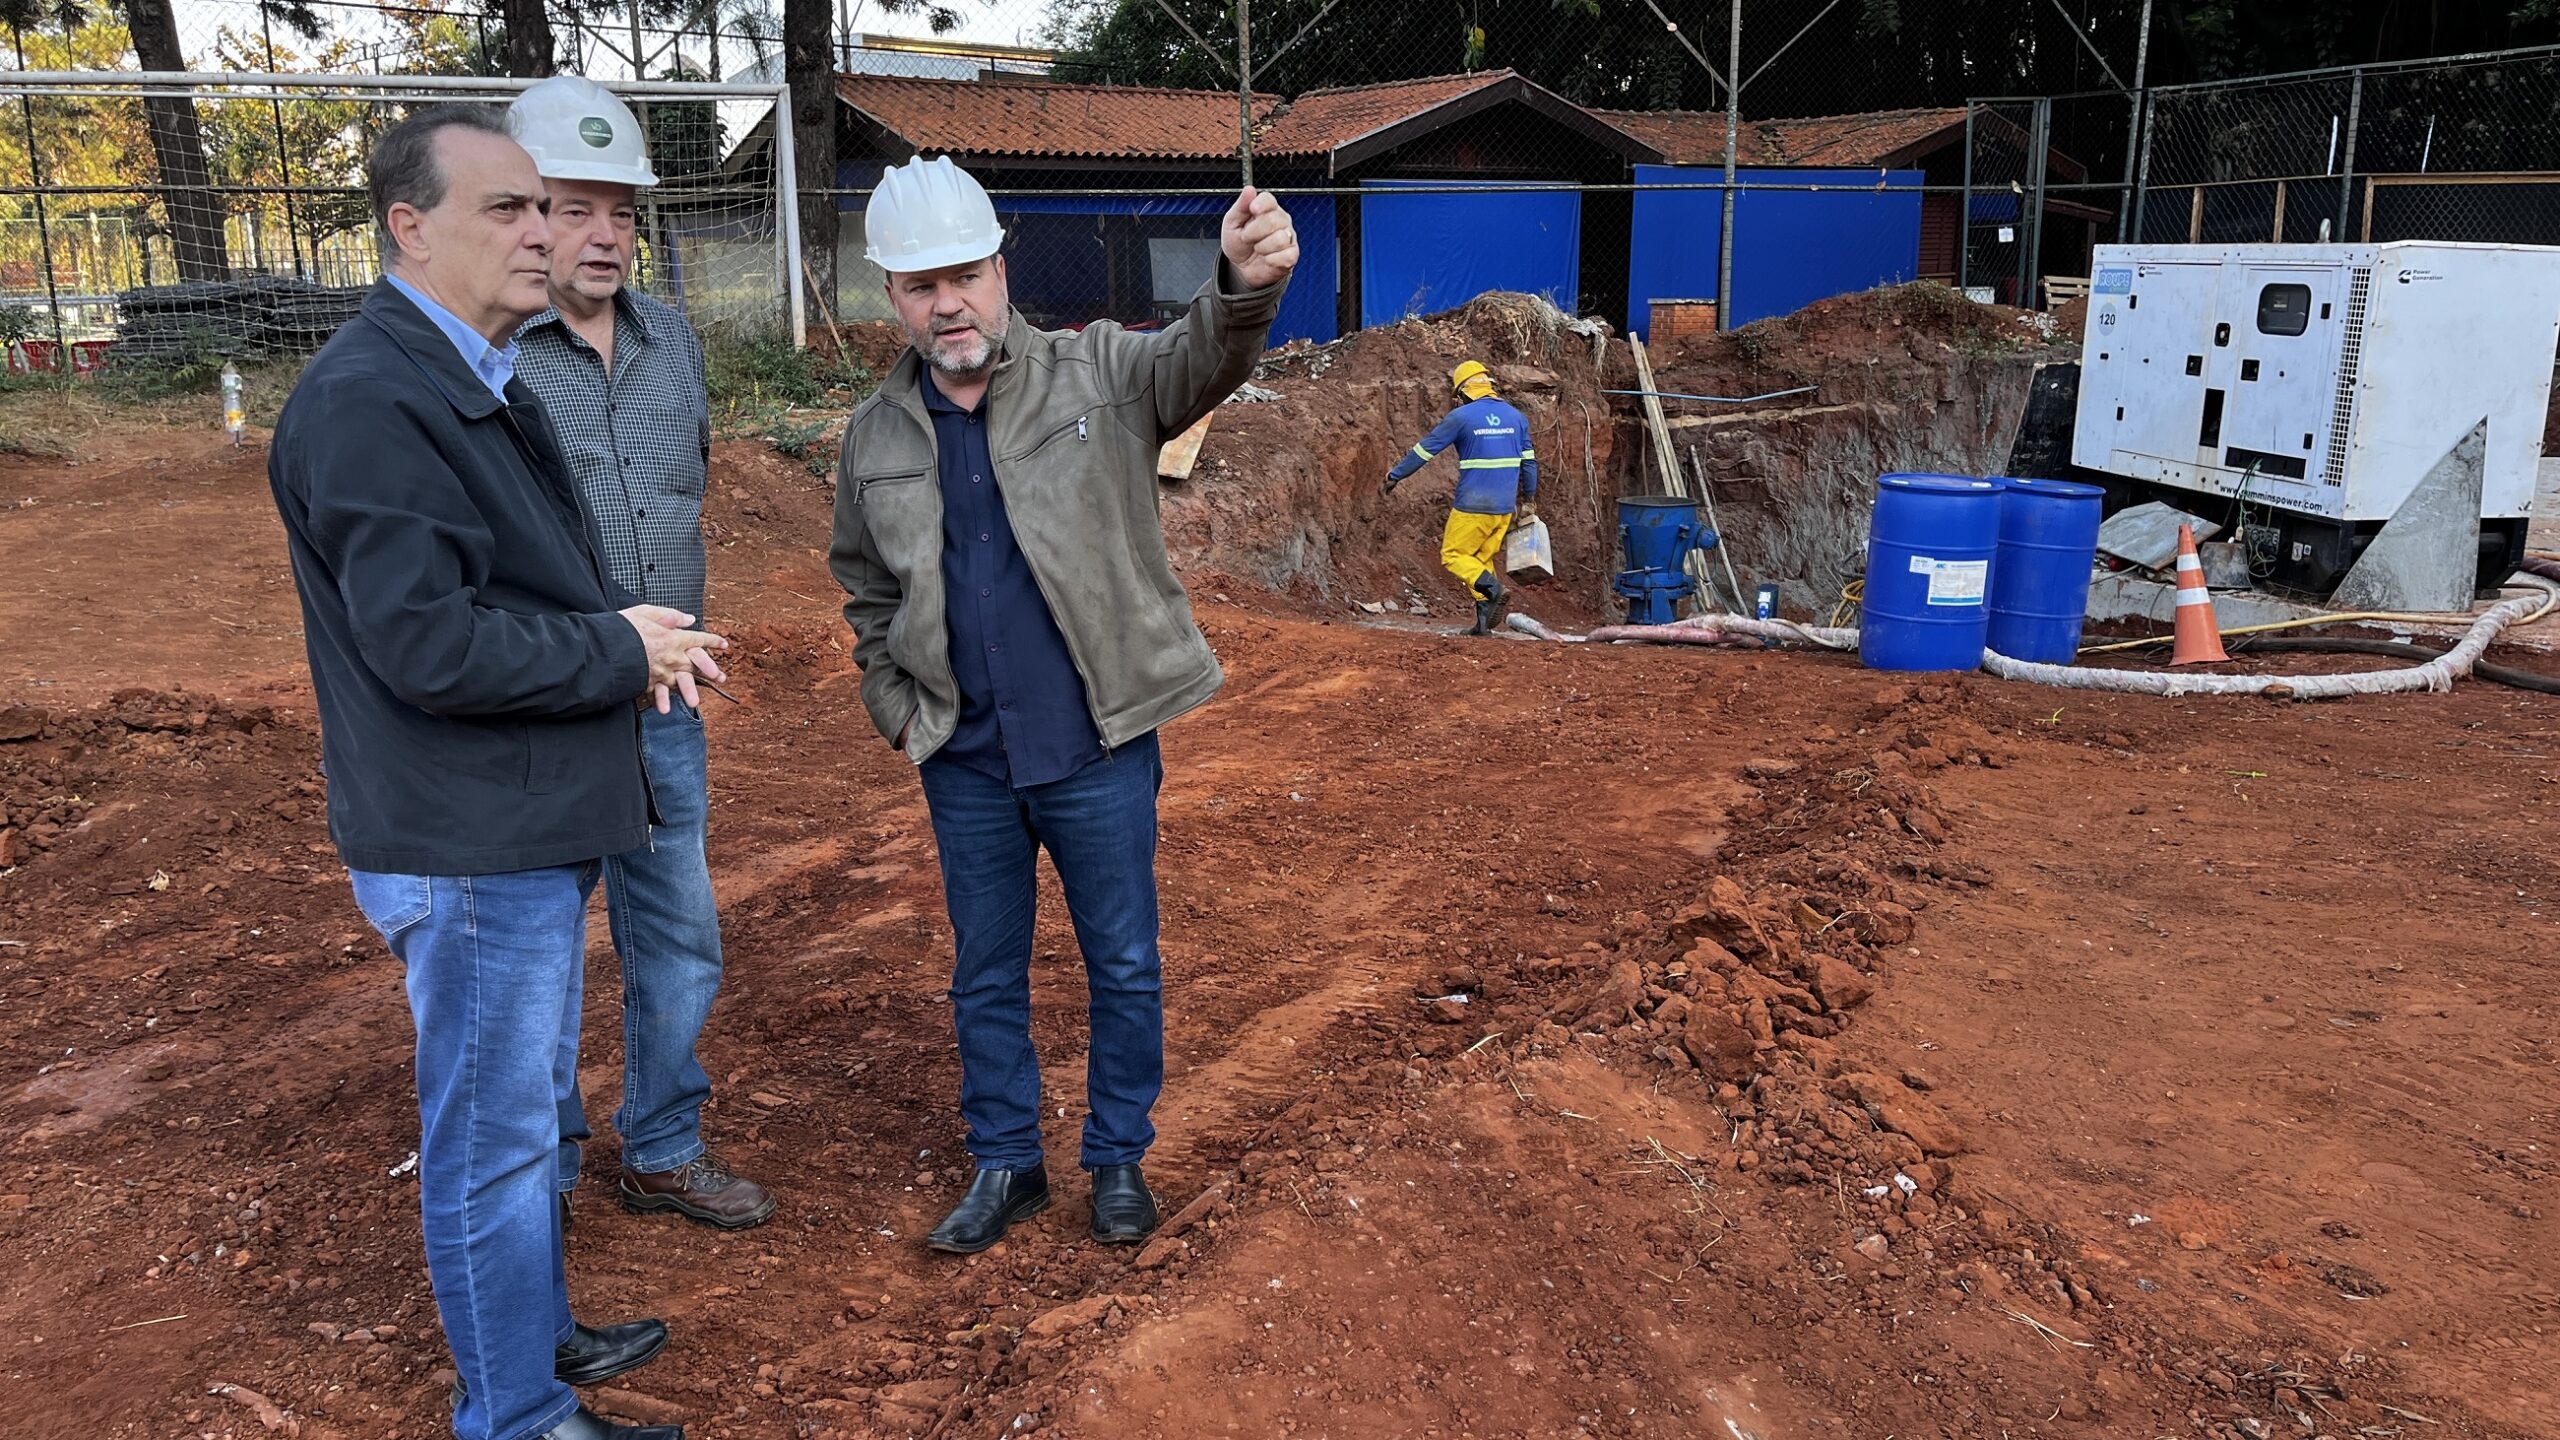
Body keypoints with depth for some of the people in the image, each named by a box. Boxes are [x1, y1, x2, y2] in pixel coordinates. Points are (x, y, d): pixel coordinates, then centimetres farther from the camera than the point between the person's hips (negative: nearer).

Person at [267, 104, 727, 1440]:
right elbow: (427, 643, -26)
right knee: (493, 1142, 4)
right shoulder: (369, 401, -20)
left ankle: (537, 1332, 40)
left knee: (525, 1109, 23)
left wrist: (625, 629, 2)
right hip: (467, 843, -10)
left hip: (531, 825, 10)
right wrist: (621, 650, -15)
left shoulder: (474, 379, 13)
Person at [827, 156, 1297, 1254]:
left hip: (1100, 745, -3)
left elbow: (1200, 361, -26)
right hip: (965, 759, 3)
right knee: (985, 975, 16)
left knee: (1124, 966, 11)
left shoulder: (1097, 376, -6)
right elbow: (866, 591, 17)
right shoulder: (876, 438, 4)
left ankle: (1119, 1158, 31)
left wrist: (1246, 286, -48)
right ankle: (1006, 1164, 34)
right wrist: (895, 706, 6)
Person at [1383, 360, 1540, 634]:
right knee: (1485, 558, 16)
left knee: (1453, 555, 8)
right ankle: (1484, 621, 6)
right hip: (1504, 508, 5)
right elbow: (1529, 461, 15)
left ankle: (1488, 583, -20)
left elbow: (1425, 449, -1)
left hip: (1472, 506, -5)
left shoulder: (1461, 416, -7)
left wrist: (1395, 475, 11)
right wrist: (1529, 498, 27)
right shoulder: (1516, 416, 9)